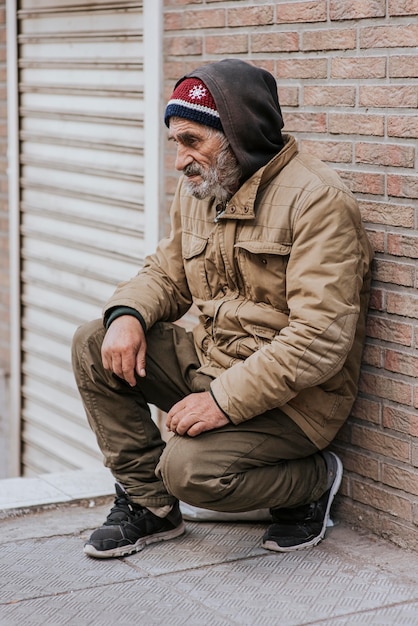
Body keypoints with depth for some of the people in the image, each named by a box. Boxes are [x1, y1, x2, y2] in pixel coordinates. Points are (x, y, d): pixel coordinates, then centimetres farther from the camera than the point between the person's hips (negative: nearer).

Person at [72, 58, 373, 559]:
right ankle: (148, 504, 4)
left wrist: (225, 400, -26)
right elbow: (165, 274, 17)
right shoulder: (197, 189, 7)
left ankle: (313, 480, 3)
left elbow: (320, 340, -24)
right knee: (93, 345, -7)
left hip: (292, 393, -8)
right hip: (208, 361, 8)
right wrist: (127, 313, -8)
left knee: (191, 468, -28)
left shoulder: (317, 200, -18)